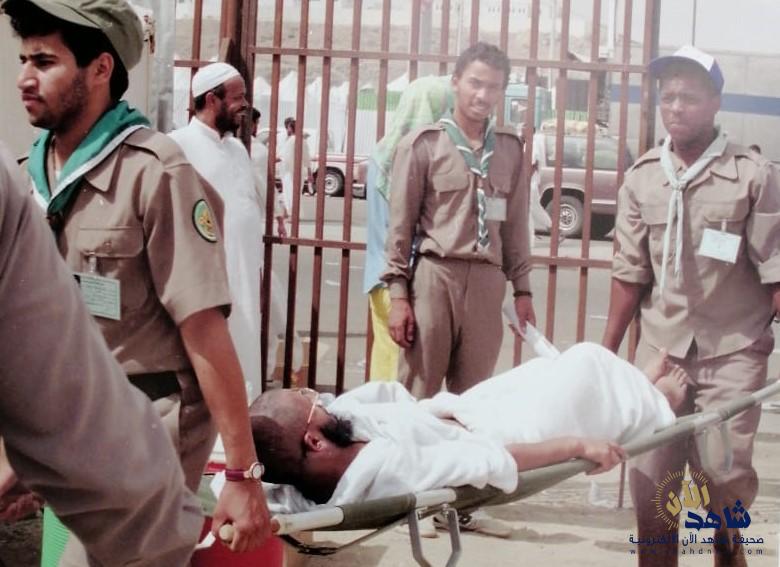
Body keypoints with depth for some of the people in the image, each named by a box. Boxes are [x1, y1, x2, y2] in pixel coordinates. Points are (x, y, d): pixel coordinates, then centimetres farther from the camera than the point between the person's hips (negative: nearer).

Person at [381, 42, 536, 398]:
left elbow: (515, 225, 16)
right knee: (418, 395, -1)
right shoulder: (423, 144, 0)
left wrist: (522, 289, 13)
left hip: (487, 282, 4)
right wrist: (398, 294, -6)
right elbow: (401, 224, -1)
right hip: (434, 277, -4)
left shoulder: (510, 148, 12)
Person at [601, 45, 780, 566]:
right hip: (660, 348, 3)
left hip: (733, 351, -3)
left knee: (723, 474, -6)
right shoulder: (642, 178, 5)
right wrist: (606, 352, 9)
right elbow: (631, 274, 9)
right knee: (650, 478, 3)